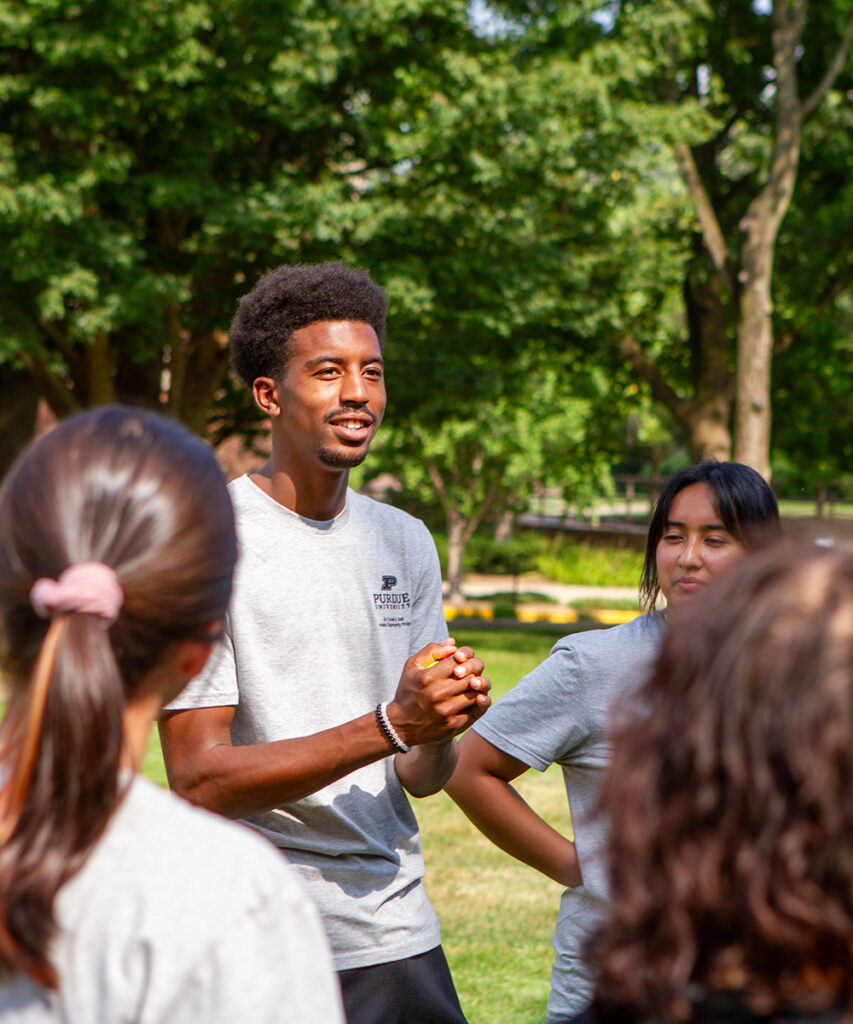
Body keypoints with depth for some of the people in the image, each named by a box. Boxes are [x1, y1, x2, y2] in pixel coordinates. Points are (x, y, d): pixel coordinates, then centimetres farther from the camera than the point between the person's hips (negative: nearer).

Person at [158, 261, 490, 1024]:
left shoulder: (405, 542, 10)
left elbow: (421, 777, 10)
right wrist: (390, 725, -22)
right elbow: (199, 779, -16)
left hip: (399, 934, 5)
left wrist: (441, 729, -13)